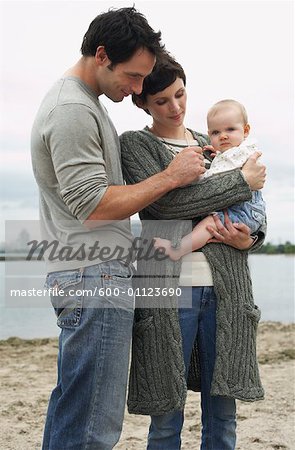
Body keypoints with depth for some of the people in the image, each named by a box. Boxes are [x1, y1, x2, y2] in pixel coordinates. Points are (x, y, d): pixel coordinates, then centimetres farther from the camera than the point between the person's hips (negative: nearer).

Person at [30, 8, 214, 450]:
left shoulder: (84, 103, 20)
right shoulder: (73, 110, -14)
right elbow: (93, 205, -19)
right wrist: (171, 176, -11)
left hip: (83, 276, 11)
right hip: (95, 280, -11)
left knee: (72, 406, 15)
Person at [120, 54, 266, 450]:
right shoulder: (134, 144, 5)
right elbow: (166, 201, -13)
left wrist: (250, 238, -2)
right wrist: (243, 180, -8)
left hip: (224, 286, 4)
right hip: (167, 287, -4)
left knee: (222, 416, 8)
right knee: (167, 417, 2)